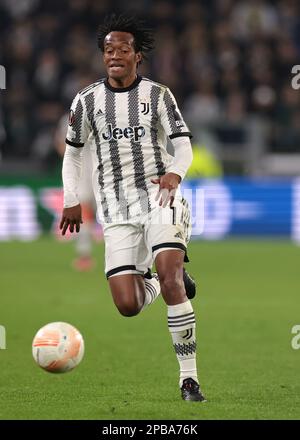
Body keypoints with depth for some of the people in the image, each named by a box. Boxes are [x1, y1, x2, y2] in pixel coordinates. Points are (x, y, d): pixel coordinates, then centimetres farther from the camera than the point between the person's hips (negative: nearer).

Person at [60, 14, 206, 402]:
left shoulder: (157, 94, 2)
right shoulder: (87, 100, 6)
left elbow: (183, 145, -2)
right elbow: (72, 152, 18)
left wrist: (175, 174, -24)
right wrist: (71, 202, 13)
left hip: (159, 199, -2)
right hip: (116, 212, 2)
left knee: (170, 278, -23)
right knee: (128, 306, -9)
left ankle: (189, 378, -16)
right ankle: (154, 283, 30)